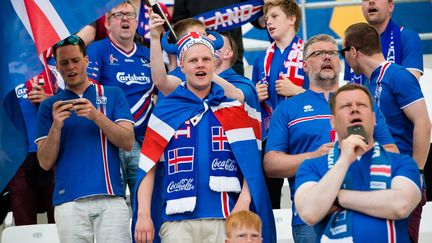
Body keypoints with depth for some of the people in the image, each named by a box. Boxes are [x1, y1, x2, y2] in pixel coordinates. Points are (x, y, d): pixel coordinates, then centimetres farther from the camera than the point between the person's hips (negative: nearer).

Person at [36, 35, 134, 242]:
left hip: (110, 198, -1)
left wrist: (97, 116, -12)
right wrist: (56, 126, -9)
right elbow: (45, 162, 8)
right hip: (69, 200, 1)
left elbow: (128, 143, 2)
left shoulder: (113, 95, 13)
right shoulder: (49, 106, 14)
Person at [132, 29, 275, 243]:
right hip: (178, 221, -1)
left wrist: (244, 201, -8)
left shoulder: (233, 107, 11)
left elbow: (249, 160, 6)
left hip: (225, 219, 1)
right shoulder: (165, 110, 8)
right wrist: (143, 214, -4)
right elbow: (147, 167, 5)